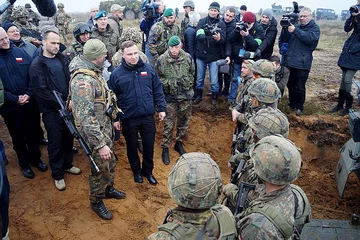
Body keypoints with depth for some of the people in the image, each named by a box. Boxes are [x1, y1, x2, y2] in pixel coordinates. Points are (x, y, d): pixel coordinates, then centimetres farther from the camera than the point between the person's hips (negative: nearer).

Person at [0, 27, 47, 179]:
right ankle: (24, 163, 31)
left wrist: (29, 94, -11)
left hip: (30, 103, 2)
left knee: (33, 134, 14)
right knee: (18, 137, 13)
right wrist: (15, 99, -17)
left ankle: (35, 158, 35)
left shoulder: (21, 52, 2)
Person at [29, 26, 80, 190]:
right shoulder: (37, 65, -12)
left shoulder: (61, 58, 6)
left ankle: (67, 164, 38)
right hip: (51, 111, -5)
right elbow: (41, 91, -17)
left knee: (68, 138, 17)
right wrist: (62, 103, -19)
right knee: (55, 142, 6)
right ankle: (57, 175, 22)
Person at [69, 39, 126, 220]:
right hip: (95, 132, -9)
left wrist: (114, 116, 21)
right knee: (101, 168, 7)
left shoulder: (95, 72, 1)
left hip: (105, 125, 9)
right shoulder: (83, 81, -30)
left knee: (110, 162, 24)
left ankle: (108, 189, 48)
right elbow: (86, 118, -32)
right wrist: (100, 144, -31)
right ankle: (96, 202, 30)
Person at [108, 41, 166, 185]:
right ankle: (136, 171, 40)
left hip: (148, 117, 2)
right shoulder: (117, 74, -8)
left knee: (149, 146, 14)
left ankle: (148, 171, 37)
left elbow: (157, 90, 5)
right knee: (132, 147, 16)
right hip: (128, 119, -1)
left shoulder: (148, 69, -2)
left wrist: (161, 108, 4)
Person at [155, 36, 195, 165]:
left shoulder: (188, 58, -4)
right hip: (170, 97, -3)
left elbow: (192, 73, 11)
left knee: (184, 122, 16)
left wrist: (187, 81, 0)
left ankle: (179, 143, 39)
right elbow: (157, 78, -1)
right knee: (168, 124, 4)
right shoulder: (161, 60, -12)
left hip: (186, 96, 3)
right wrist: (169, 83, -8)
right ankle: (165, 148, 21)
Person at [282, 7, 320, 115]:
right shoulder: (296, 26, 17)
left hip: (302, 63, -5)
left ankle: (299, 107, 14)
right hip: (290, 61, 5)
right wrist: (285, 28, 0)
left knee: (300, 87, -1)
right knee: (290, 85, 13)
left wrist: (295, 31, -23)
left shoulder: (315, 28, 1)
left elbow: (310, 38, -20)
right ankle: (292, 104, 28)